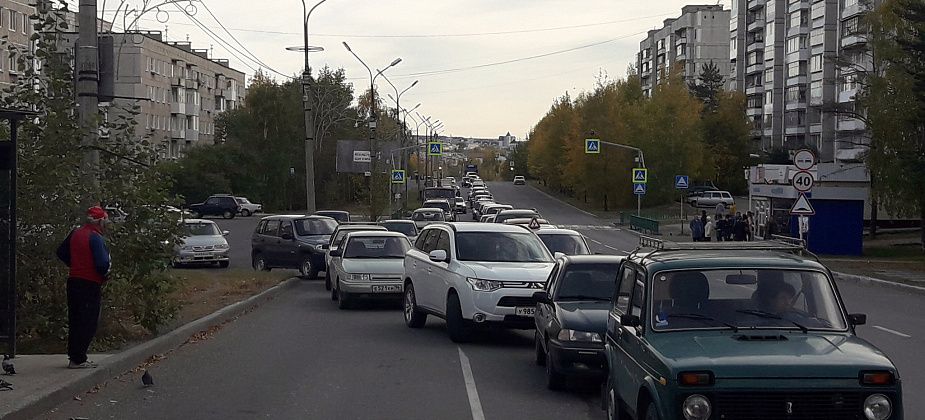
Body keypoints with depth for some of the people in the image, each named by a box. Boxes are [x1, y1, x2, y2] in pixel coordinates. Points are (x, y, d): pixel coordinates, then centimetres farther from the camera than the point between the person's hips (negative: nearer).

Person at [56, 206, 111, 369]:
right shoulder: (95, 238, -16)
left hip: (73, 281, 8)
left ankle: (75, 355, 21)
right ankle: (78, 359, -5)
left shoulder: (75, 233, 10)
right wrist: (105, 273, -3)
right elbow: (102, 263, -23)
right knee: (88, 323, -3)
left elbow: (61, 253, 20)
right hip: (90, 284, -8)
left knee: (75, 320, 15)